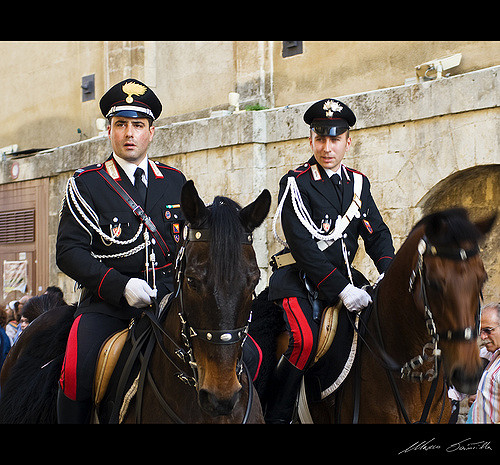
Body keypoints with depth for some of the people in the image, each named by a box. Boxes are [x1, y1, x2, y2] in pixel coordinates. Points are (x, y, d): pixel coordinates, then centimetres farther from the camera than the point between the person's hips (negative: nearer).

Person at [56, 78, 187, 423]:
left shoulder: (176, 182, 15)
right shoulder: (85, 184, 5)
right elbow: (69, 251, -3)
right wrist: (121, 286, -16)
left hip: (169, 299, 3)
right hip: (108, 303, -2)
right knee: (77, 371, -29)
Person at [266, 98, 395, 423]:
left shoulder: (359, 183, 12)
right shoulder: (296, 183, -7)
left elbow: (377, 234, 10)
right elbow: (302, 246, -16)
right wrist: (341, 289, -24)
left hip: (344, 275, 6)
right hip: (301, 278, -6)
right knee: (305, 340, -28)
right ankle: (277, 417, -16)